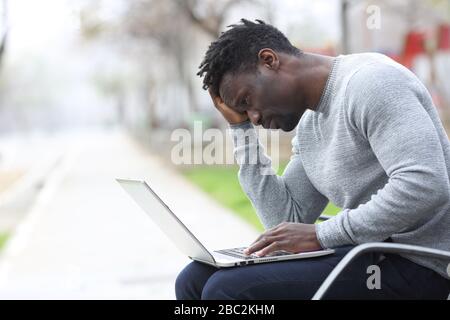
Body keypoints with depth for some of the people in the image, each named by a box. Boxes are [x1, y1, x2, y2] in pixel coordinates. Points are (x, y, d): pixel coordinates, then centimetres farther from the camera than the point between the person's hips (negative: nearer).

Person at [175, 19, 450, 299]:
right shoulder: (309, 124, 14)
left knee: (227, 289, -21)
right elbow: (286, 221, 8)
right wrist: (240, 127, 7)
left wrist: (320, 234, -19)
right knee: (195, 280, 1)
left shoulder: (368, 82, -13)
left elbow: (424, 187, -24)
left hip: (417, 265, -9)